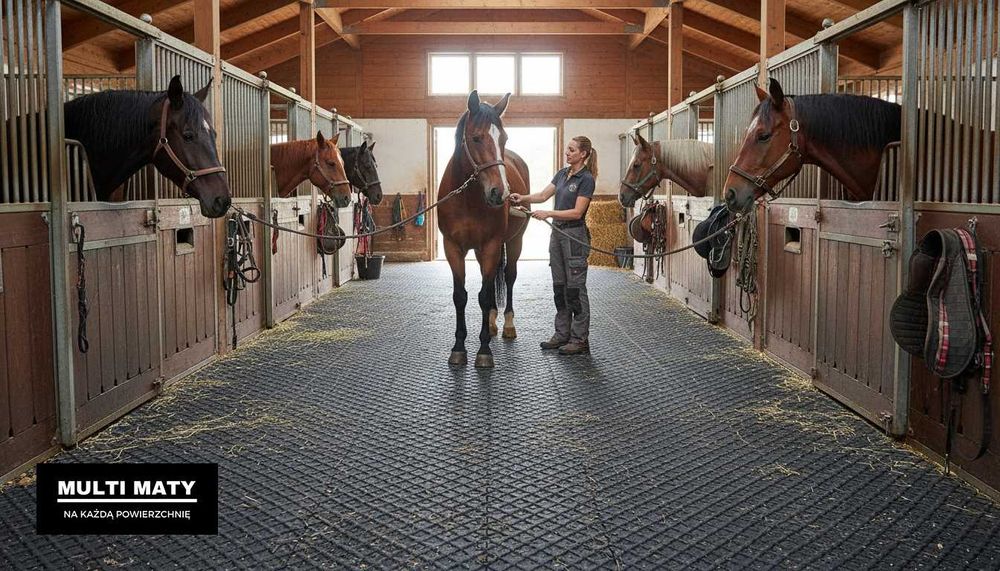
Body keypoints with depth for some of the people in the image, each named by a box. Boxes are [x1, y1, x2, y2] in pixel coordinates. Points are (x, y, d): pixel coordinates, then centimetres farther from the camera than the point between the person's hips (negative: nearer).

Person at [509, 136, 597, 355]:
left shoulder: (586, 179, -13)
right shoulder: (562, 174, 12)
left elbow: (577, 212, -18)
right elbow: (543, 195, 9)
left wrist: (548, 213, -22)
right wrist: (523, 198, -8)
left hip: (575, 236, -8)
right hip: (557, 234, 8)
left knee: (575, 289, -4)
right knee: (559, 287, 11)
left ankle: (580, 340, 3)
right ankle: (562, 335, 20)